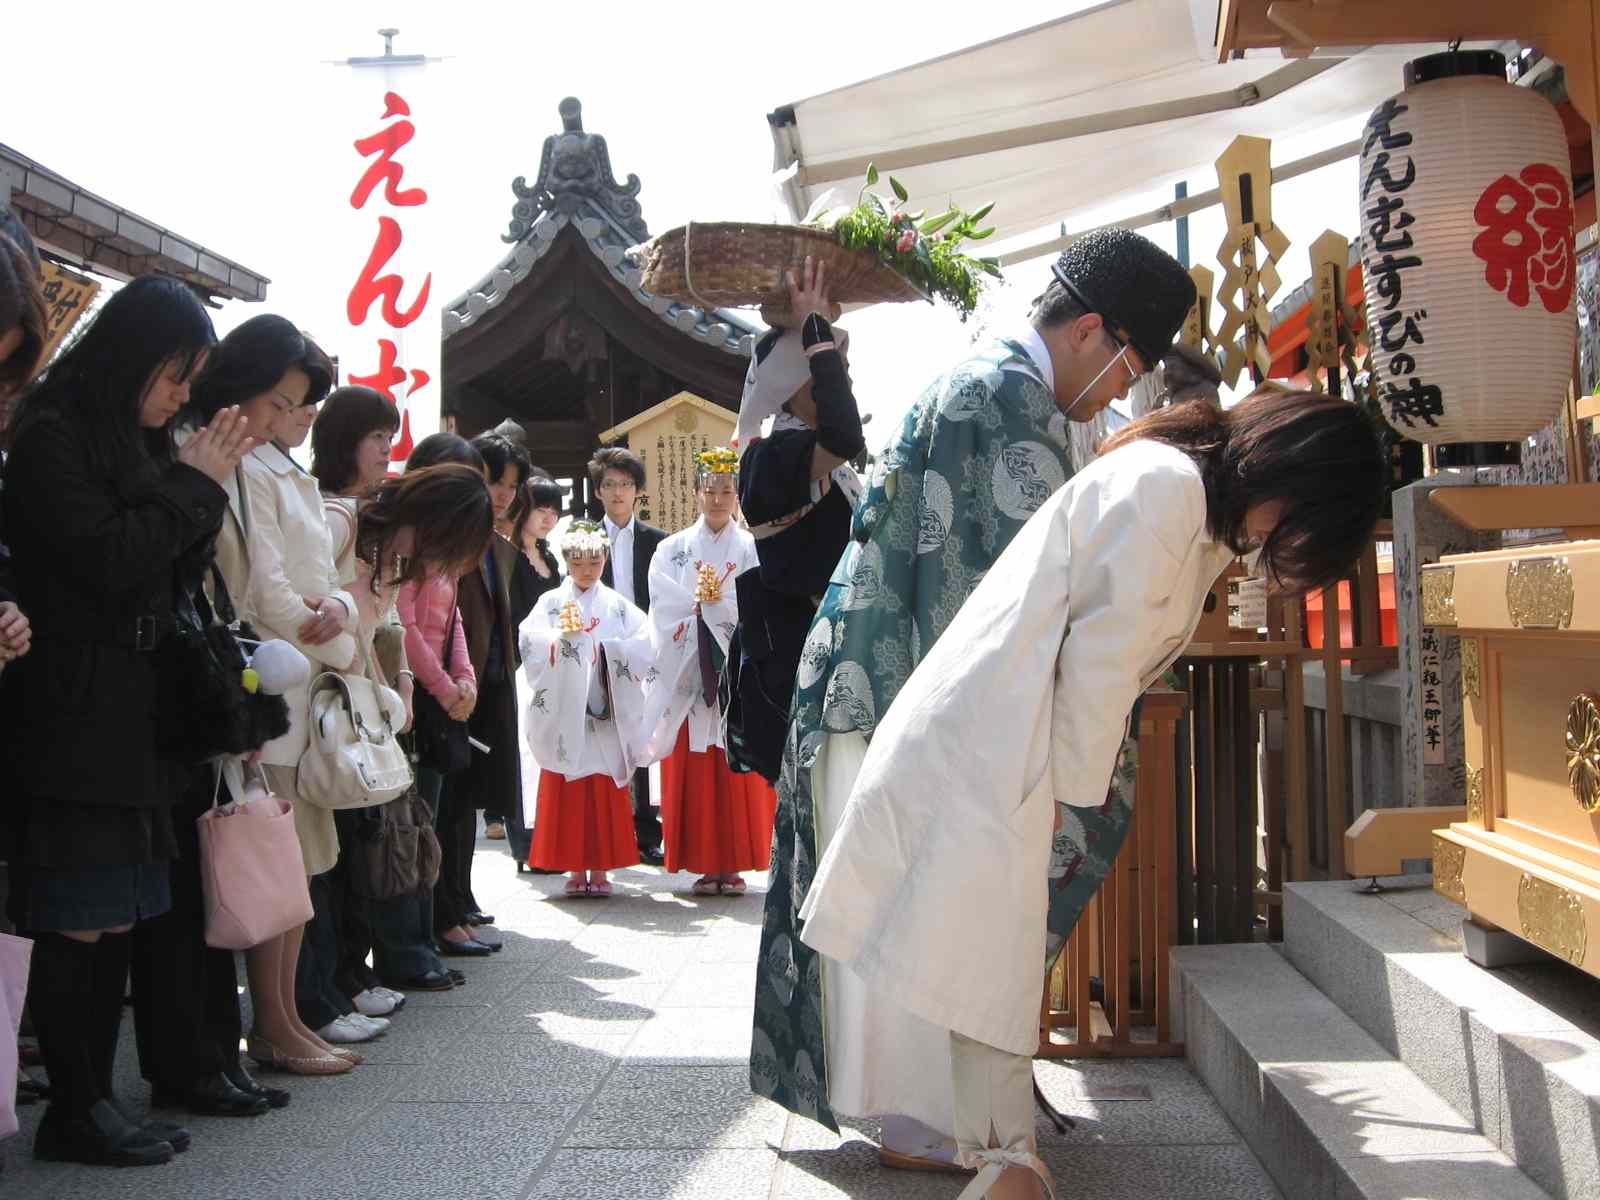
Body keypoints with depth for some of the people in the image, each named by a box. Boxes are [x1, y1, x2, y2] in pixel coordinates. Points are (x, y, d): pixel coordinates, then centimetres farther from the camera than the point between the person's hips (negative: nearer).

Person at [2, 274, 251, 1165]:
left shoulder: (135, 441, 18)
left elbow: (175, 576, 17)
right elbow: (107, 559, -16)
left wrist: (201, 483, 3)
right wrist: (195, 484, -7)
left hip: (135, 719, 8)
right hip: (76, 722, -8)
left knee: (116, 922, 9)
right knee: (79, 924, -4)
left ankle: (94, 1102, 17)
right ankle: (75, 1114, 6)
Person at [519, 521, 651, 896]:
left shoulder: (618, 606, 9)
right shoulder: (551, 602, 6)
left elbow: (641, 647, -4)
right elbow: (530, 642, -10)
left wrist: (602, 647, -14)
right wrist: (562, 634, -25)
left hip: (607, 716, 1)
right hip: (564, 714, -1)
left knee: (607, 793, 1)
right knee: (567, 794, 1)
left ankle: (601, 869, 8)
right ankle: (576, 869, 9)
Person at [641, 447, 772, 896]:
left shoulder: (752, 550, 8)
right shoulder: (671, 550, 11)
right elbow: (666, 613, 1)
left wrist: (713, 601, -12)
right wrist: (714, 604, -10)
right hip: (689, 676, 1)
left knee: (739, 774, -1)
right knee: (693, 775, -1)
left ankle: (734, 865, 5)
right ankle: (704, 866, 5)